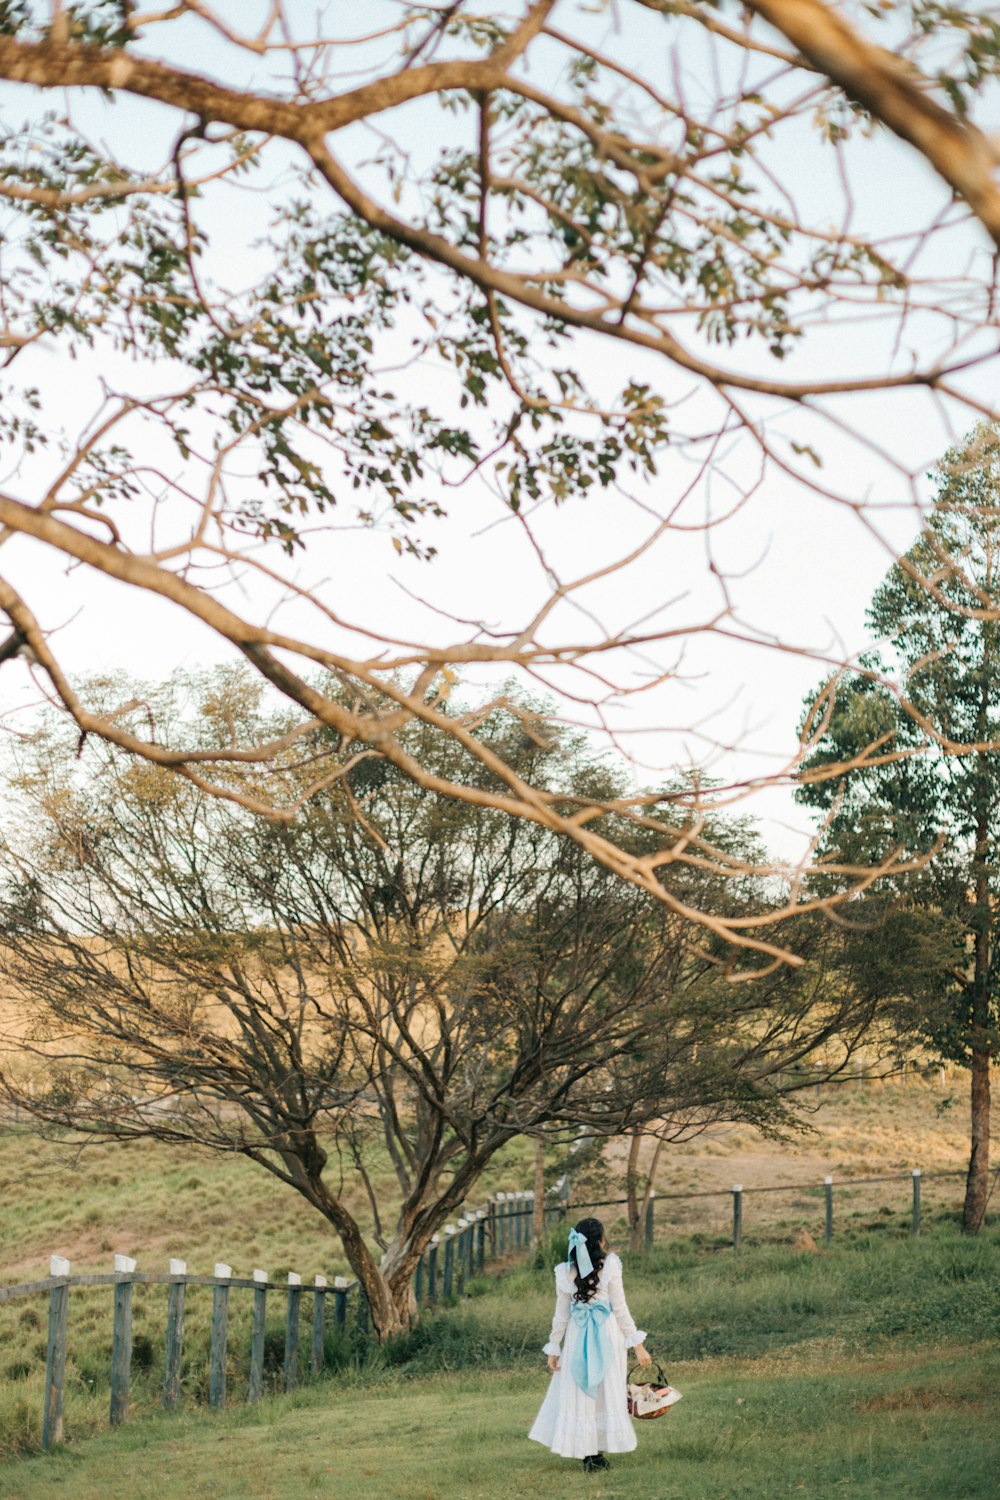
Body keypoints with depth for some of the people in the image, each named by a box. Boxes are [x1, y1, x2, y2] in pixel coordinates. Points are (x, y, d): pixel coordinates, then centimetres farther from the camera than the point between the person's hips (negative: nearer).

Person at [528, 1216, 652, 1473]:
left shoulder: (565, 1273, -2)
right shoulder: (609, 1266, -9)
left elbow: (561, 1314, 3)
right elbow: (621, 1309, -7)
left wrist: (553, 1348, 12)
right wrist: (637, 1344, -1)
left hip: (578, 1336, 2)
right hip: (607, 1335, -2)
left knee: (579, 1393, 9)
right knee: (607, 1392, 8)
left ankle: (587, 1453, 8)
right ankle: (598, 1452, 11)